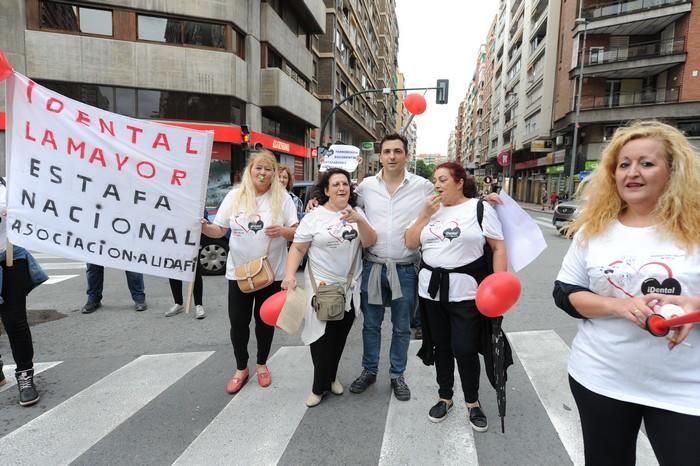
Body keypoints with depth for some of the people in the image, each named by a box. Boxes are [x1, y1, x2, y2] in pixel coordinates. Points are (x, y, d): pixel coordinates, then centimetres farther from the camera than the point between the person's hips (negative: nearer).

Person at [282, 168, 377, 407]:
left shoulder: (357, 212, 2)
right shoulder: (314, 217, -8)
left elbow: (369, 242, -7)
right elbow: (297, 248, -7)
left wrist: (359, 221, -24)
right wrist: (290, 274, -20)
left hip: (348, 288, 4)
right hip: (321, 287, -3)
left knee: (339, 337, 15)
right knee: (322, 337, 3)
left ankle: (331, 377, 36)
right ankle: (320, 386, 22)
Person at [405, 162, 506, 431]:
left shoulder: (479, 208, -3)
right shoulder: (430, 208, 10)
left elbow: (499, 247, -5)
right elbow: (410, 243, 5)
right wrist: (425, 215, -6)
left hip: (465, 290, -4)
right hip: (431, 288, 4)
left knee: (464, 349, 0)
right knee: (441, 346, 14)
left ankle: (473, 402, 25)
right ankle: (445, 398, 33)